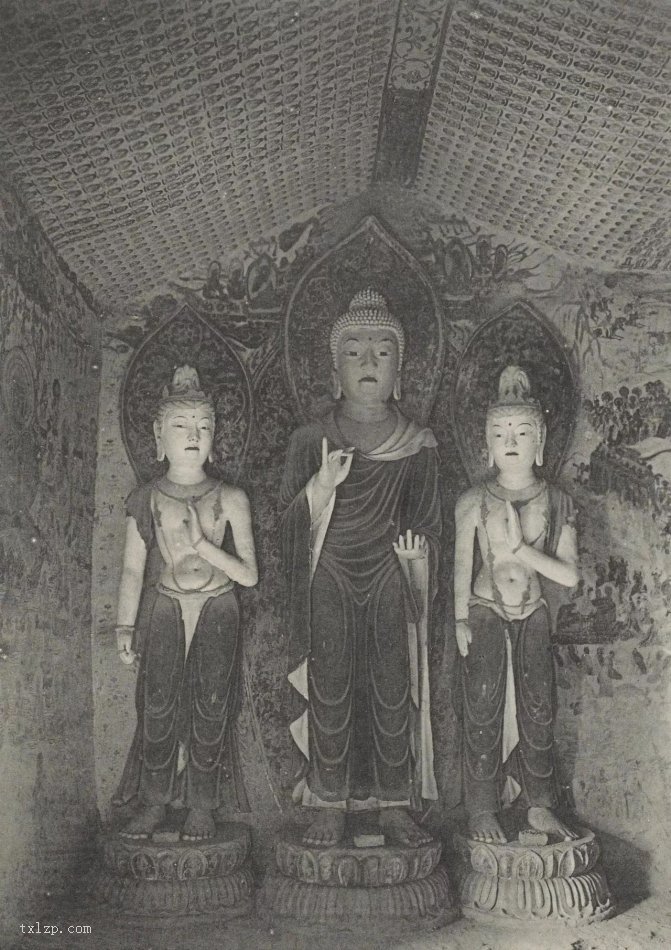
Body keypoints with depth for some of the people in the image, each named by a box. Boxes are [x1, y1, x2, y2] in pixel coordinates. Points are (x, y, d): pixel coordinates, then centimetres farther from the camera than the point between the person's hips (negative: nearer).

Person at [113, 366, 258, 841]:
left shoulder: (230, 499, -3)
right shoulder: (145, 498, 1)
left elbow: (249, 574, -6)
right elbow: (133, 569, 3)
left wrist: (201, 542, -18)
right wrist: (126, 627, -5)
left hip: (217, 614, -1)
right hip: (163, 612, 1)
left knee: (209, 710, 0)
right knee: (157, 708, -1)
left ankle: (202, 806, 15)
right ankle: (154, 804, 15)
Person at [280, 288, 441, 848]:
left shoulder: (418, 446, 5)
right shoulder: (311, 442, 3)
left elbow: (428, 524, 11)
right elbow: (289, 519, 0)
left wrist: (416, 550, -8)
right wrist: (322, 484, -16)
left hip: (390, 582, 1)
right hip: (329, 582, 0)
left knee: (394, 692, 2)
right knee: (330, 692, 1)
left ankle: (394, 805, 16)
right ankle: (330, 806, 14)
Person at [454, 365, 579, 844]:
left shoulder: (558, 502, -3)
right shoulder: (474, 501, -6)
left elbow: (570, 575, -9)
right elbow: (462, 565, -2)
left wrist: (521, 548, -18)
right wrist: (460, 619, -6)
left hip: (533, 616, 2)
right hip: (485, 614, -2)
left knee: (538, 709, 7)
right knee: (483, 710, 0)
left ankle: (540, 807, 20)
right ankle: (482, 810, 10)